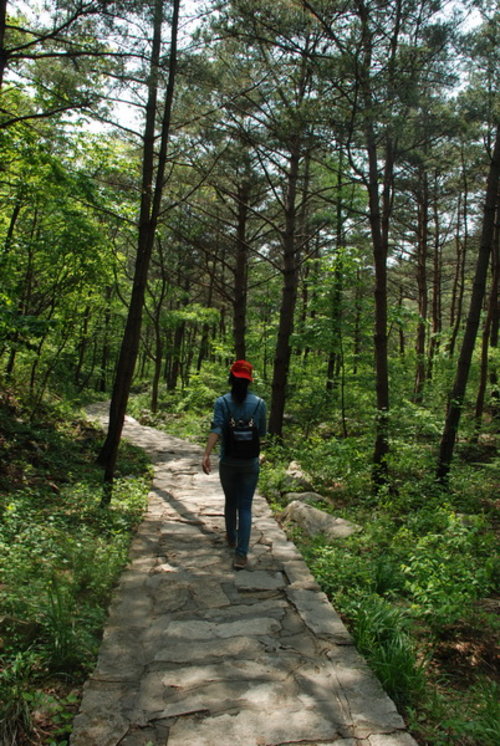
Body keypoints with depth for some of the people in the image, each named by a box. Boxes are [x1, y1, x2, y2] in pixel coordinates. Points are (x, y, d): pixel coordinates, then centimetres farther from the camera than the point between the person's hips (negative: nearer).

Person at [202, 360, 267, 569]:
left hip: (228, 462, 1)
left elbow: (216, 429, -20)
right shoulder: (259, 403, -4)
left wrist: (206, 454, -28)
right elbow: (262, 433, 4)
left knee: (230, 501, 21)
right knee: (245, 507, 4)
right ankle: (241, 554, -2)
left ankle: (231, 538, 42)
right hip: (251, 463, 0)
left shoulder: (222, 402, -7)